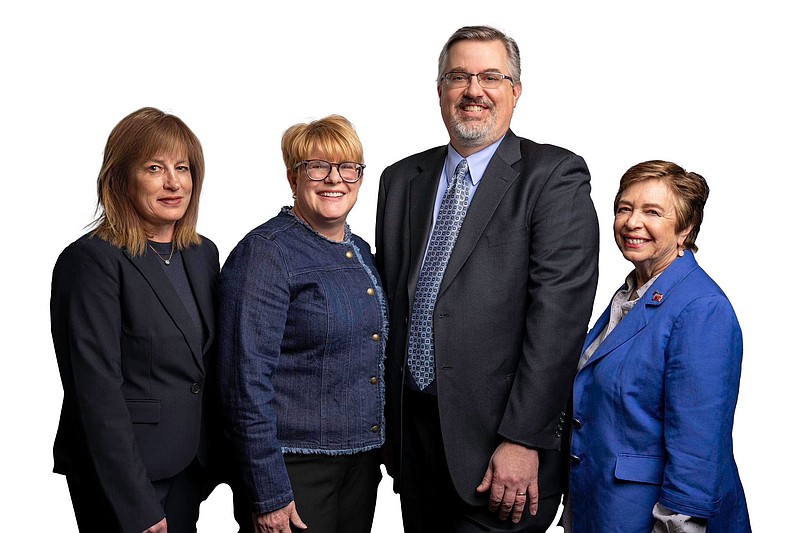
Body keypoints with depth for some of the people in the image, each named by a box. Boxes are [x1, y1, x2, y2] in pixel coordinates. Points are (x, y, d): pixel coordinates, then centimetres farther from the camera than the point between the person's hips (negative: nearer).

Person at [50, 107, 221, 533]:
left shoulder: (203, 254, 7)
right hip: (120, 478, -6)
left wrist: (219, 457, 9)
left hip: (189, 467, 6)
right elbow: (97, 389, -18)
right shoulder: (92, 260, -14)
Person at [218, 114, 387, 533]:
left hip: (362, 463, 7)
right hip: (293, 465, -7)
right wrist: (268, 494, -18)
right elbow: (245, 380, -17)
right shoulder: (265, 251, -14)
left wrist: (376, 451, 14)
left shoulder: (360, 252, 9)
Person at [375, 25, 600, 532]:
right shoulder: (401, 180, 10)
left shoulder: (556, 177, -7)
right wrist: (382, 422, 10)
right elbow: (388, 299, 13)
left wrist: (523, 440, -19)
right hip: (411, 429, 5)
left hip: (496, 439, -5)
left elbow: (558, 314, -15)